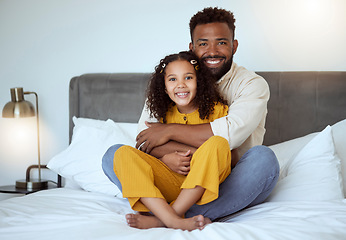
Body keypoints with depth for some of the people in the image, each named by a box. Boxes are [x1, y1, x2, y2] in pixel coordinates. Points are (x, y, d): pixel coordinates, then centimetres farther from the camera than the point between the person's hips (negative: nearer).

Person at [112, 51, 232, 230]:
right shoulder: (166, 115, 12)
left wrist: (199, 154, -16)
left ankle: (159, 219, -31)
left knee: (217, 143, -31)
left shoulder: (217, 110, 3)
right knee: (123, 154, -16)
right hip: (171, 183, 3)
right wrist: (166, 158, -7)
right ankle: (174, 220, -36)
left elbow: (227, 155, 3)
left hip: (205, 185, -2)